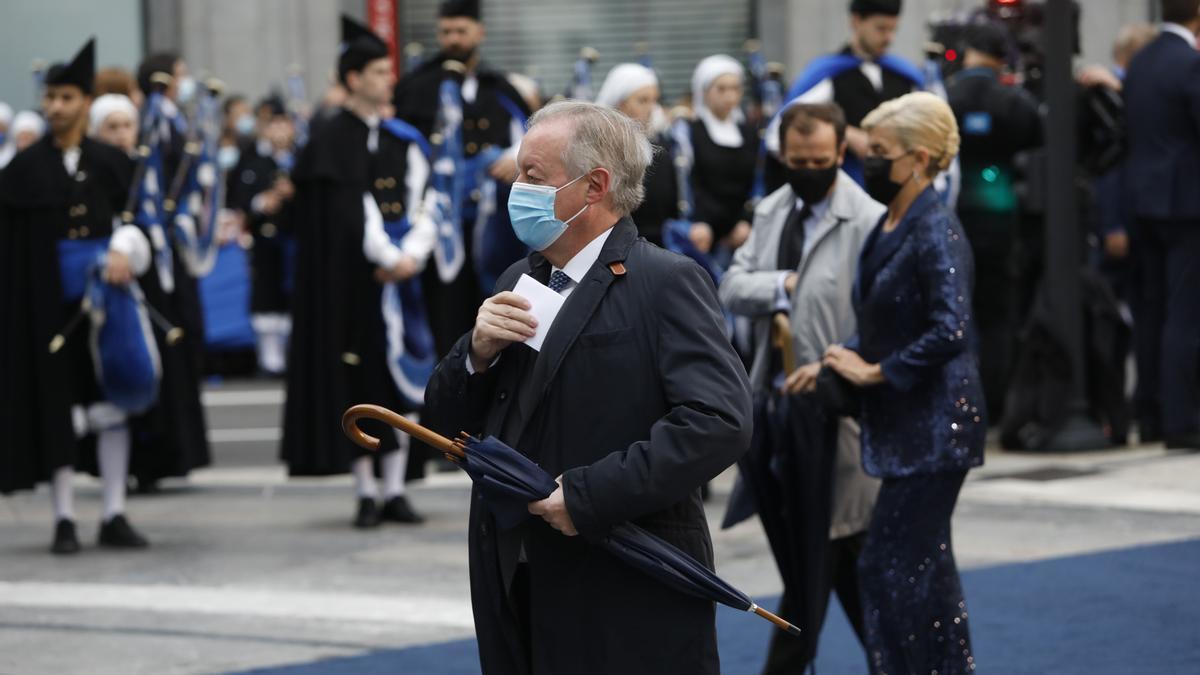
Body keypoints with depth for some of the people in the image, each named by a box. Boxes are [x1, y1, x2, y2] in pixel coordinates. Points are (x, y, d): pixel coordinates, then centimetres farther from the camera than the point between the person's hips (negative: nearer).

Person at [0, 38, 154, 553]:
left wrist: (124, 248, -22)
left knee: (112, 404, 0)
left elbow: (137, 217, -1)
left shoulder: (110, 162, 6)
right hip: (48, 301, -2)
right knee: (58, 406, -1)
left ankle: (114, 516, 5)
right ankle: (64, 519, 3)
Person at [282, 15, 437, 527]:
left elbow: (419, 201, 3)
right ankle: (366, 493, 1)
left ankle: (395, 490, 6)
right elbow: (351, 208, -12)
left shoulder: (402, 139, 11)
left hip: (399, 270, 5)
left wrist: (412, 254, -13)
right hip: (352, 275, -4)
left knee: (399, 373, 2)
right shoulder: (332, 140, -4)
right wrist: (388, 258, -18)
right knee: (356, 375, -3)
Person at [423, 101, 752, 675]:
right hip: (520, 597, 7)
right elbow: (446, 426, 17)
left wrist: (588, 495, -23)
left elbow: (719, 423, -22)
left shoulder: (665, 283, -9)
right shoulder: (519, 285, 16)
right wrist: (478, 352, -4)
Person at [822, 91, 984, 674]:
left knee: (891, 565, -7)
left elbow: (950, 331, -26)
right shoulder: (889, 226, 10)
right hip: (906, 424, 9)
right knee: (924, 565, 14)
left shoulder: (936, 232, -17)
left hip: (935, 423, -9)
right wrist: (845, 358, 3)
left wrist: (875, 373, -17)